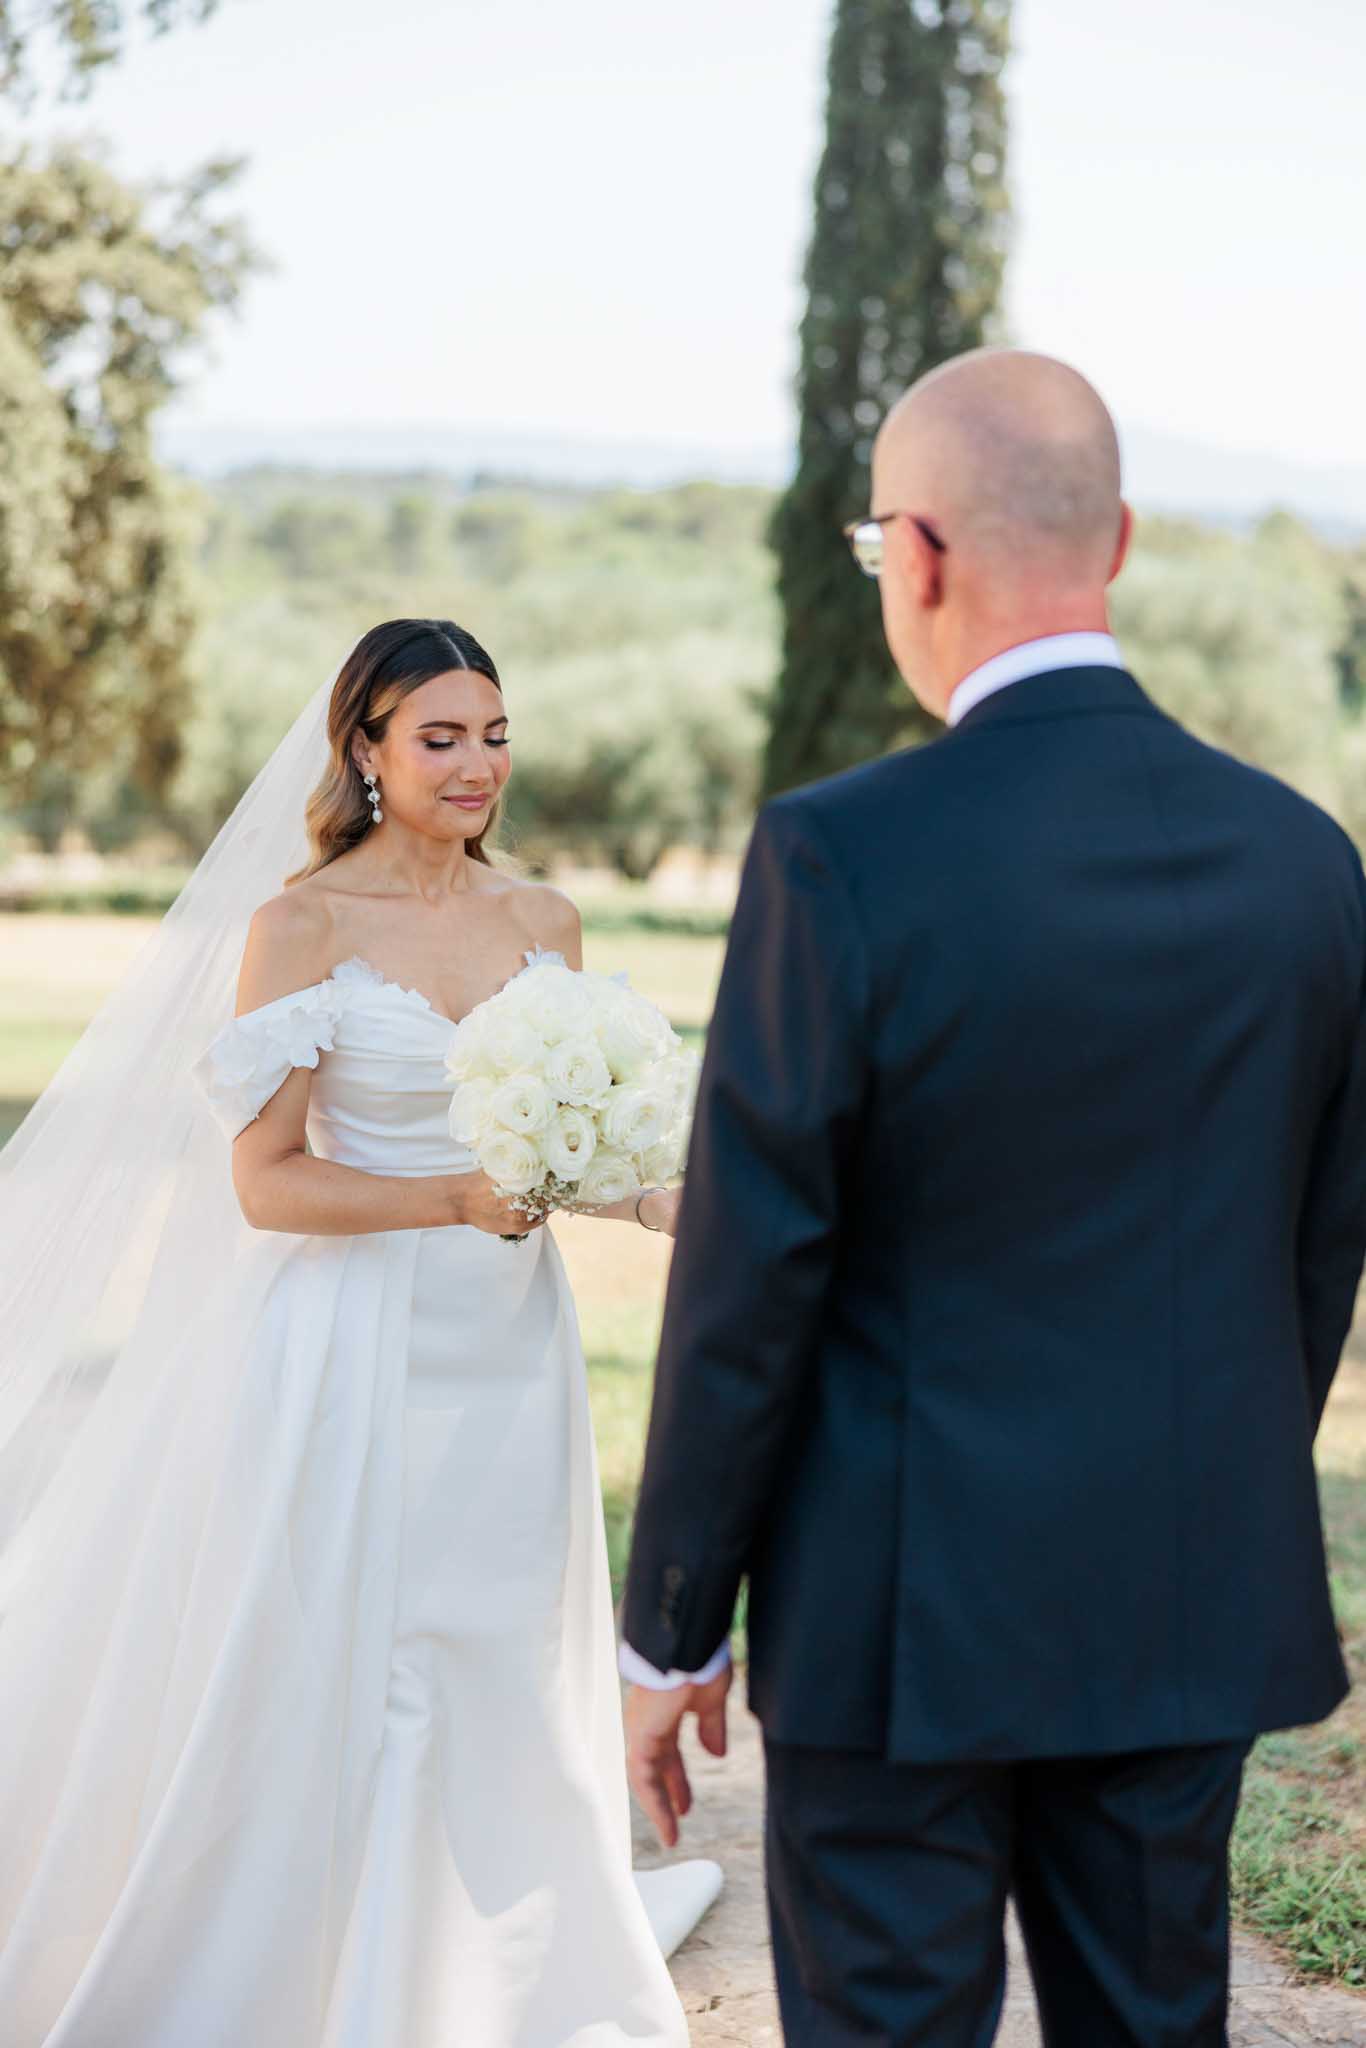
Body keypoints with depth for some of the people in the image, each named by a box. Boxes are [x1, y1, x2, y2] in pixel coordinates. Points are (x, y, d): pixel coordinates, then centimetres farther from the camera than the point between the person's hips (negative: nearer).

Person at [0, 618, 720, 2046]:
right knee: (330, 1685, 1)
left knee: (499, 1675, 13)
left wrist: (675, 1205, -6)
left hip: (509, 1346, 5)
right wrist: (457, 1201, -23)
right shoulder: (301, 922, -8)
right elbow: (264, 1180, -11)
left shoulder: (543, 919, 7)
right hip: (356, 1352, -5)